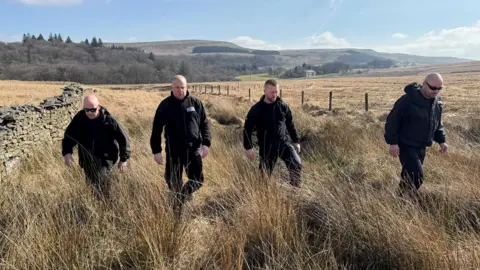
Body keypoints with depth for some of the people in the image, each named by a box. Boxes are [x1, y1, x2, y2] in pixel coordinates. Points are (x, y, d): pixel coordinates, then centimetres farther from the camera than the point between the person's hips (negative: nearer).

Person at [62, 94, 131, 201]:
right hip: (87, 159, 4)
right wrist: (67, 152, -16)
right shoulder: (79, 118, -9)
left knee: (101, 184, -18)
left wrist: (124, 159, -6)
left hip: (105, 158, -4)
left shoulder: (108, 120, -17)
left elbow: (123, 138, -9)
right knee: (91, 184, 17)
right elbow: (69, 135, 2)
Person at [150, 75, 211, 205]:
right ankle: (178, 201, 33)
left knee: (197, 180, 5)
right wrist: (156, 150, -5)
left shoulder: (196, 103, 2)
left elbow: (205, 124, 6)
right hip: (173, 151, -1)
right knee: (173, 181, 6)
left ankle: (184, 194, 35)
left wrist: (206, 143, -4)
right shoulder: (165, 105, -3)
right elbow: (156, 130, -1)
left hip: (194, 149, 1)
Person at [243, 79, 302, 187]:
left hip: (284, 142, 2)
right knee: (265, 173, 7)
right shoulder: (256, 109, -7)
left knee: (296, 164, -16)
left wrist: (296, 141, 11)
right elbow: (247, 128, -2)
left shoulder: (283, 106, 1)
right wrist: (248, 147, -7)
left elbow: (290, 124, 11)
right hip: (267, 147, -1)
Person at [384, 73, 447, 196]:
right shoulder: (408, 100, -19)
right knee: (417, 176, -13)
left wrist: (441, 140, 11)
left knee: (409, 175, 13)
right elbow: (392, 121, -17)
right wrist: (393, 142, -20)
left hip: (421, 147, 7)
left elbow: (438, 124, 21)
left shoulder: (437, 103, 6)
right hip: (406, 146, -7)